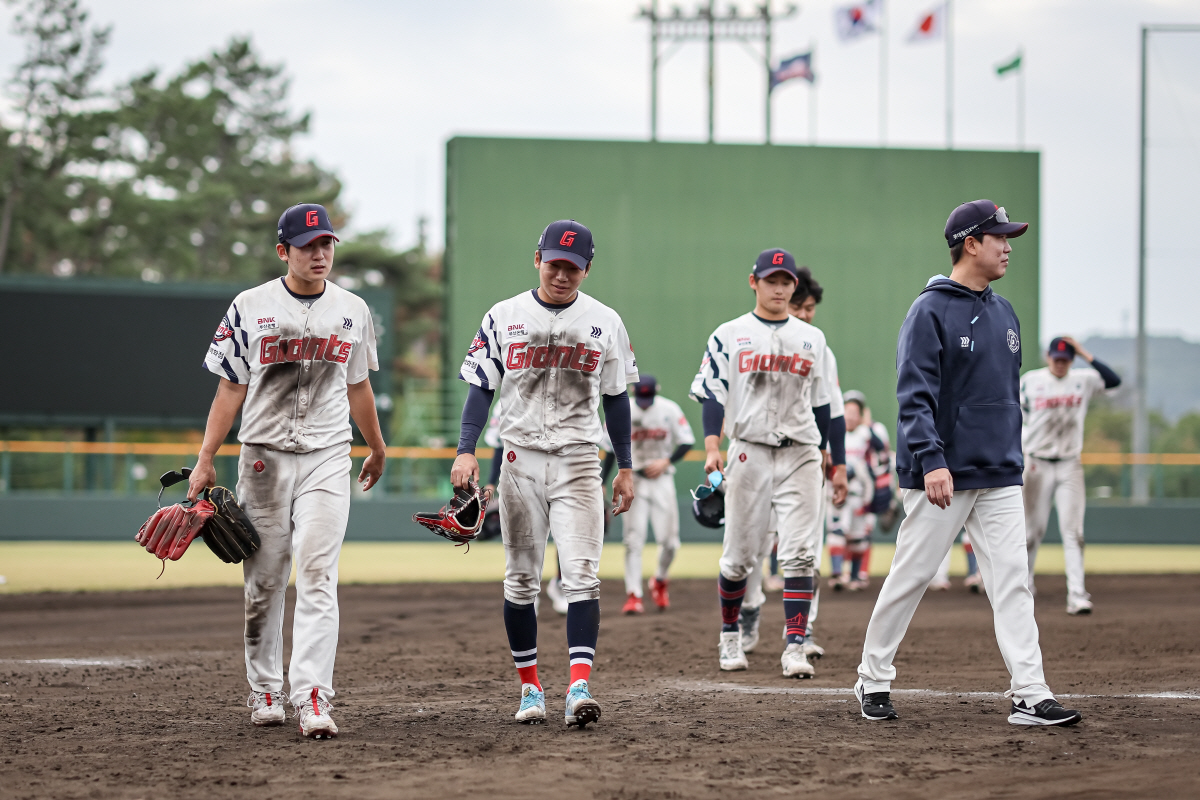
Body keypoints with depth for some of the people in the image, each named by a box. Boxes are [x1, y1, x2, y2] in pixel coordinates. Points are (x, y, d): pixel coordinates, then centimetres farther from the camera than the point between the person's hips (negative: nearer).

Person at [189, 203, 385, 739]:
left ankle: (312, 697, -19)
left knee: (318, 577, -11)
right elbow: (231, 389, 2)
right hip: (264, 455, 0)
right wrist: (205, 461, -4)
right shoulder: (250, 307, 1)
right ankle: (264, 691, 18)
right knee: (264, 580, 6)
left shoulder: (352, 310, 7)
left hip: (328, 458, 0)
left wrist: (377, 449, 27)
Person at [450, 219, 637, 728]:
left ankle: (580, 685, -20)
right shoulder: (504, 317, 2)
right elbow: (481, 386, 2)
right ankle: (530, 686, 14)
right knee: (521, 579, 5)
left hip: (579, 462, -1)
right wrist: (466, 450, -10)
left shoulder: (605, 322, 5)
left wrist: (625, 467, 9)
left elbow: (615, 397, 10)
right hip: (521, 460, 1)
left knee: (581, 574, -13)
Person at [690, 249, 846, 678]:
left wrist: (839, 462, 12)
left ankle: (795, 646, -11)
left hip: (801, 455, 1)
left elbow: (825, 405, 14)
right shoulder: (729, 336, 5)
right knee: (739, 555, 4)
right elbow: (712, 394, -2)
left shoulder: (813, 338, 12)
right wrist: (712, 446, -17)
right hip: (749, 452, -1)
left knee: (799, 553, -9)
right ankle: (730, 636, 23)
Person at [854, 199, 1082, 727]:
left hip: (999, 478, 7)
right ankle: (873, 680, 16)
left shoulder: (1004, 314, 15)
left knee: (1013, 584, -2)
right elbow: (915, 396, -16)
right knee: (910, 577, 1)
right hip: (943, 476, -6)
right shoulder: (931, 312, -9)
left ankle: (1030, 697, -6)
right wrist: (931, 460, -26)